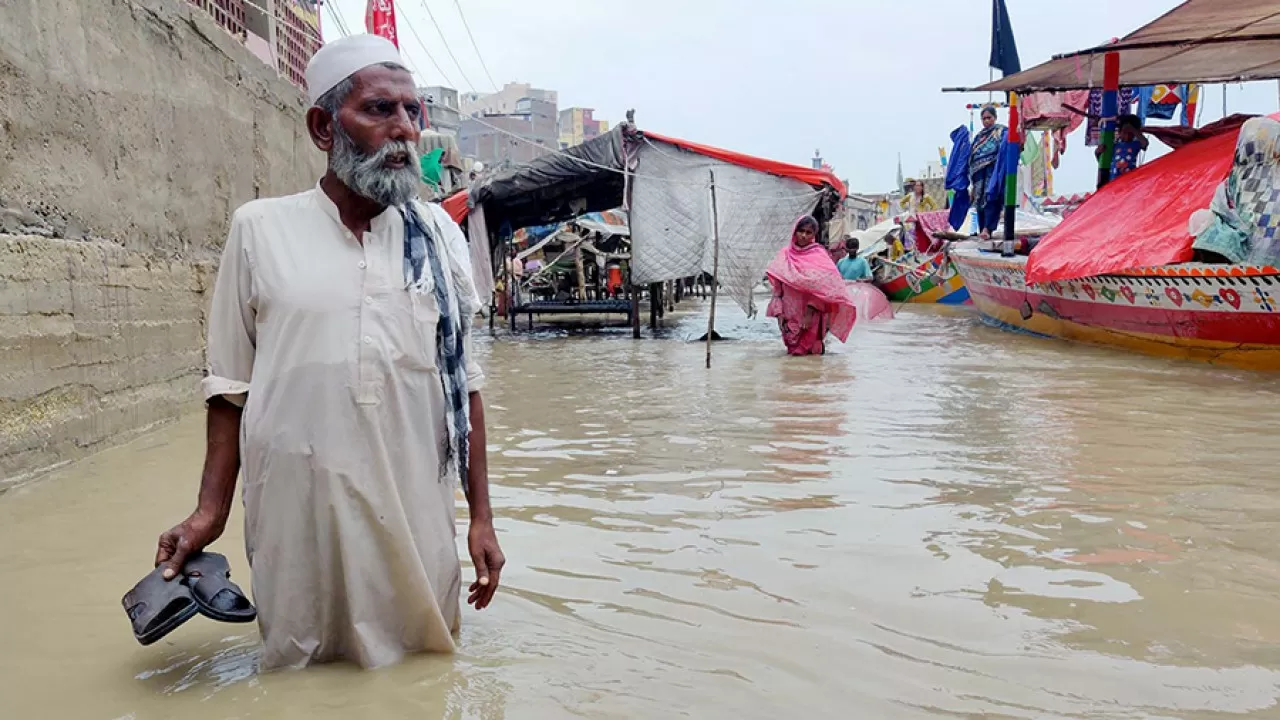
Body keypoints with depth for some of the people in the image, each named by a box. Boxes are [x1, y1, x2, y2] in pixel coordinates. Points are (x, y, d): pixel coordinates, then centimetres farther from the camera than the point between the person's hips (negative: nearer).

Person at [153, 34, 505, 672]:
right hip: (297, 521, -1)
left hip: (415, 520, 2)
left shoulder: (439, 234, 3)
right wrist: (210, 512, 1)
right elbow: (230, 383, 5)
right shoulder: (260, 229, -2)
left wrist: (481, 517, 4)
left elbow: (463, 381, 6)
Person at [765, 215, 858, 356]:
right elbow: (777, 285, 5)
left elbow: (823, 287, -9)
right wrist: (779, 311, -4)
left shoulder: (819, 254, -3)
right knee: (792, 350, 7)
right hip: (790, 315, 3)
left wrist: (810, 311, -17)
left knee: (810, 348, 2)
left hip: (811, 315, -3)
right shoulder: (785, 254, 5)